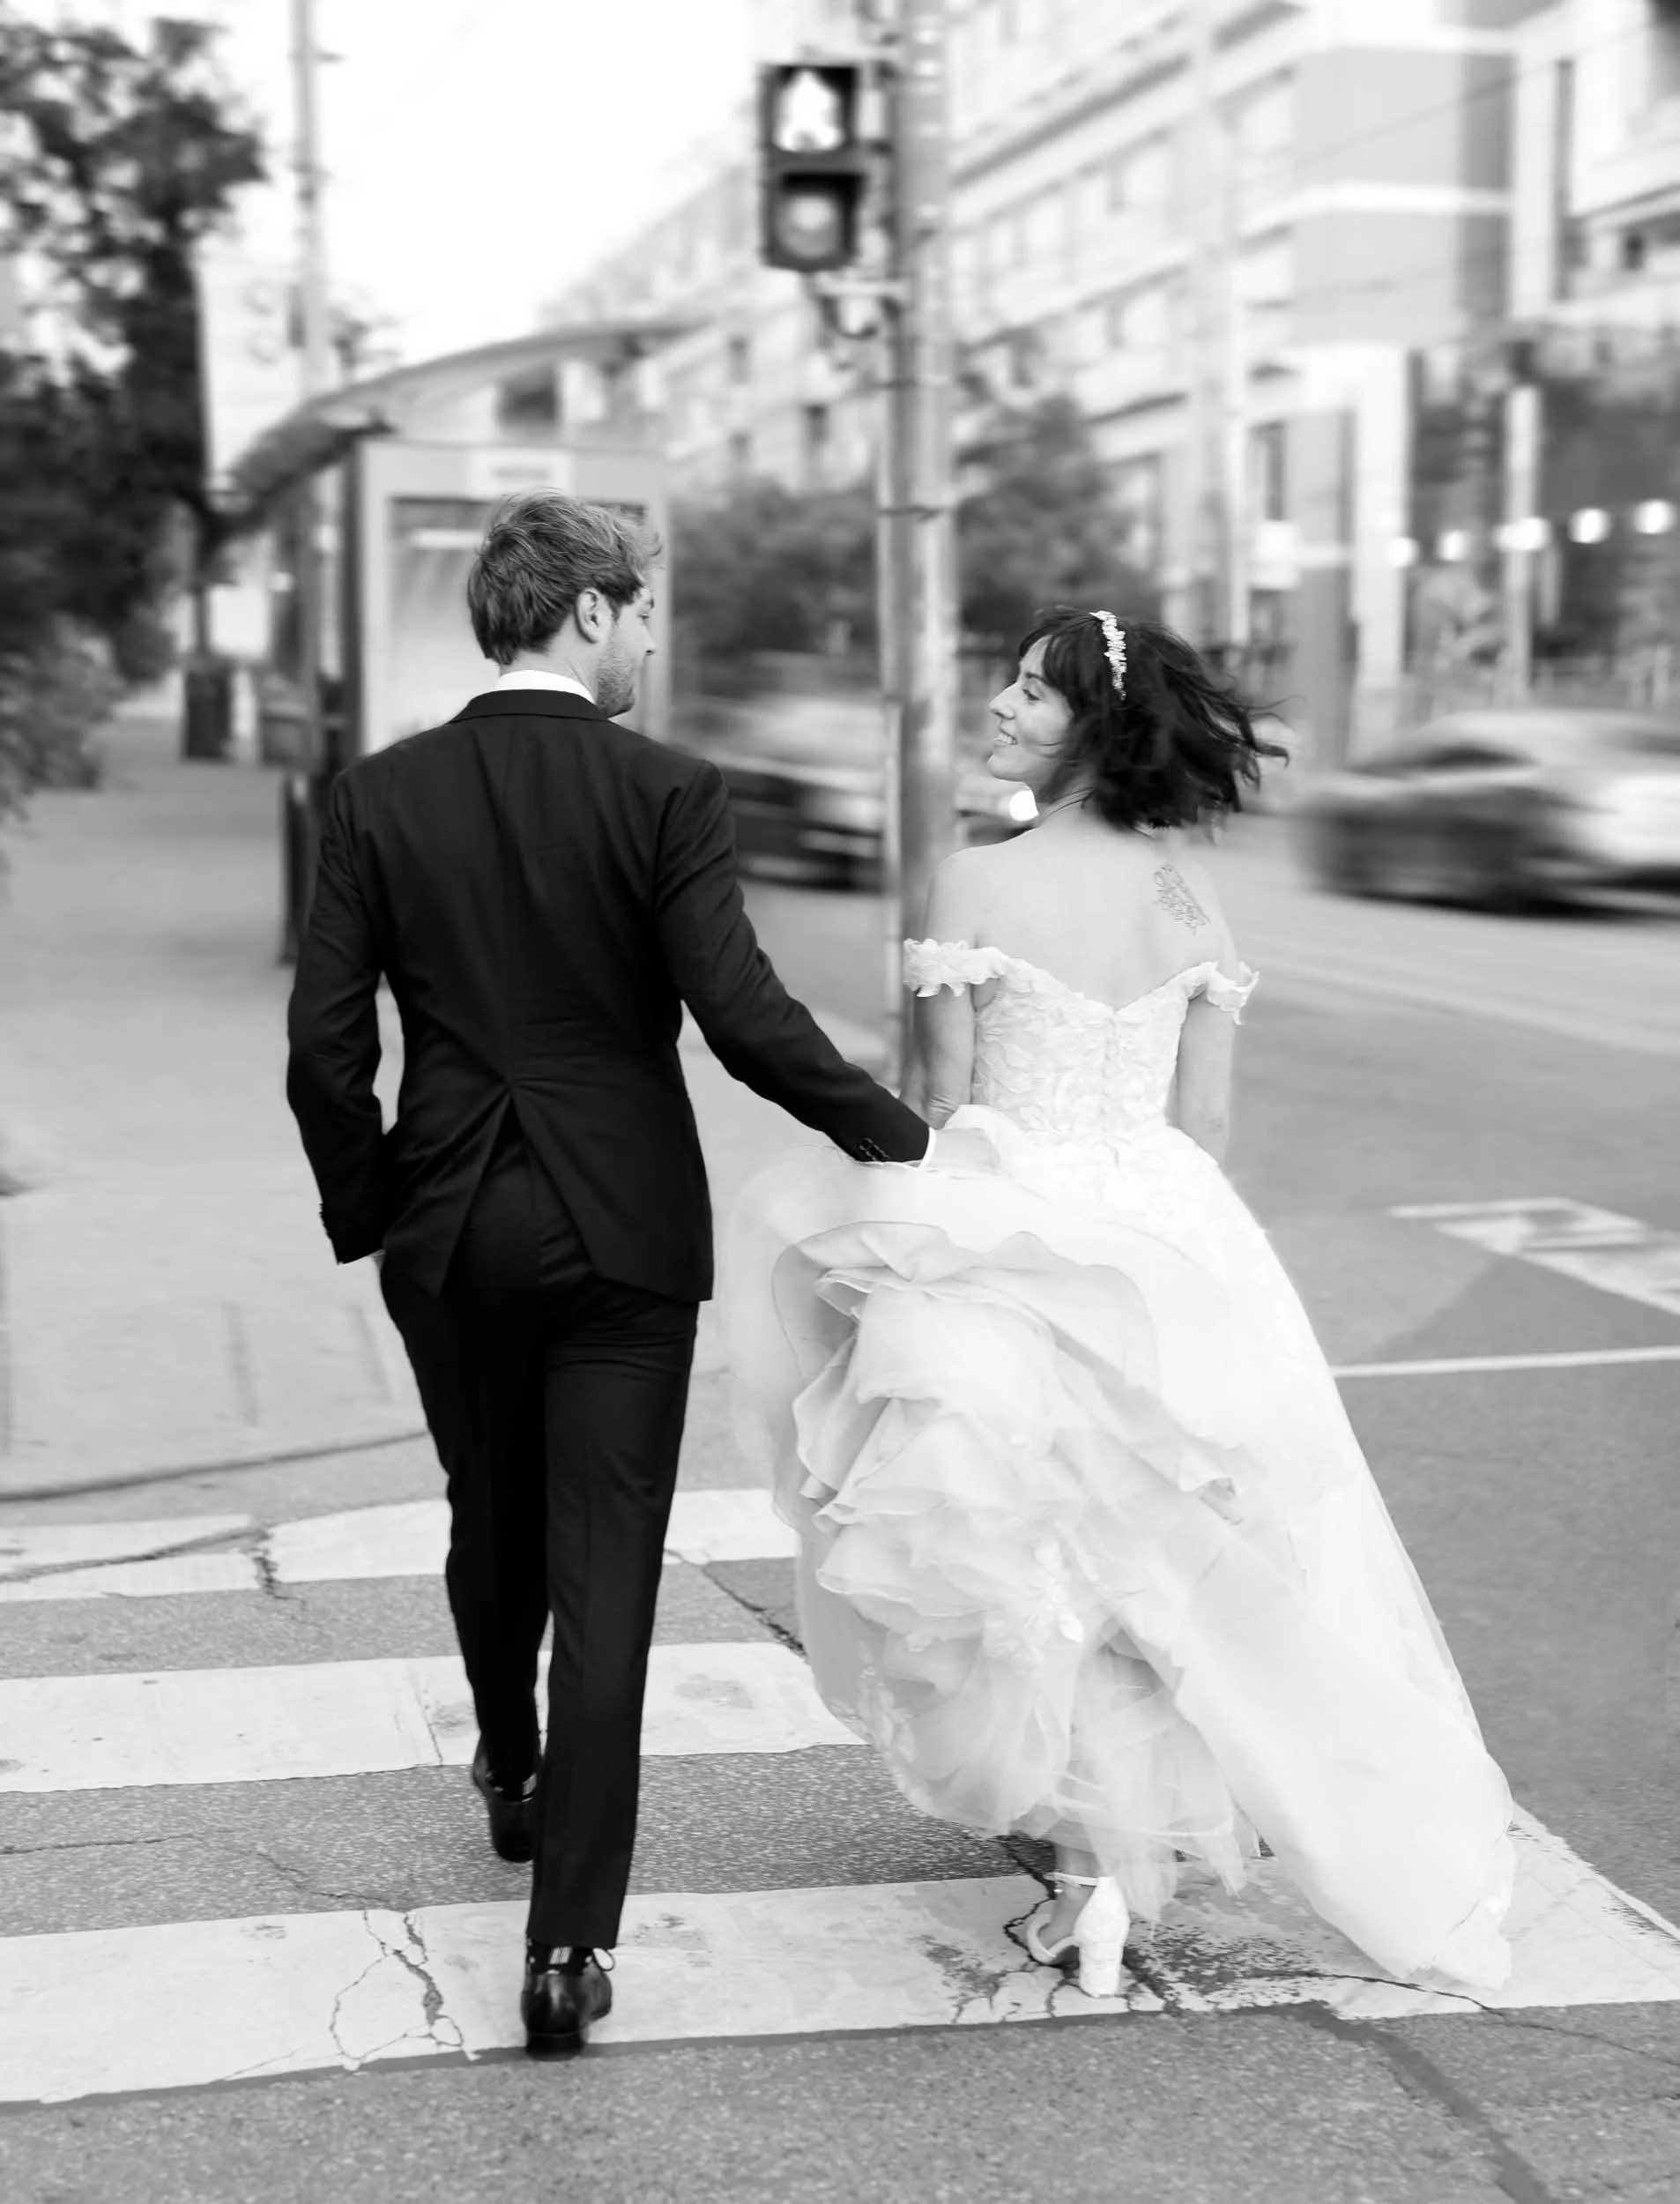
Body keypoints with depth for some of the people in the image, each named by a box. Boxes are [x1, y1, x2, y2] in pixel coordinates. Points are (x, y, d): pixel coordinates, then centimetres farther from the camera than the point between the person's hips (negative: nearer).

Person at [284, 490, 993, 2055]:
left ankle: (513, 1784, 47)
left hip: (448, 1232, 3)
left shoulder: (379, 797, -2)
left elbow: (325, 1049, -4)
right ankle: (570, 1941, 0)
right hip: (623, 1229, -3)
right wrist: (903, 1139, -6)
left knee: (492, 1528, 24)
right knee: (604, 1575, 2)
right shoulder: (666, 794, -11)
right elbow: (743, 1015, -17)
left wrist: (365, 1213, 10)